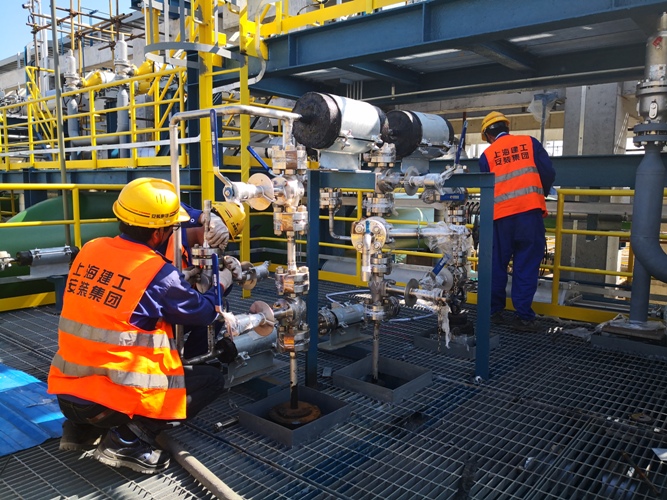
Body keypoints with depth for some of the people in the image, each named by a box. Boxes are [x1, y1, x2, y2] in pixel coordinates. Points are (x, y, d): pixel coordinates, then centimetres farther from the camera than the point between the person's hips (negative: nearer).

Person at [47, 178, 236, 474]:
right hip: (115, 398, -7)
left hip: (66, 392, 7)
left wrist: (181, 283, 17)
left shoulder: (90, 250, 1)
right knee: (212, 380, 7)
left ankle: (82, 428, 19)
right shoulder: (158, 273, -16)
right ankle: (127, 438, -4)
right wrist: (220, 285, 16)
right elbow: (203, 313, -2)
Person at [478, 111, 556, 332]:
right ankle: (523, 317, 2)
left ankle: (493, 311, 20)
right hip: (530, 212, -1)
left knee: (497, 265, 12)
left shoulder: (487, 155, 8)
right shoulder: (529, 142, 8)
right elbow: (549, 173, 4)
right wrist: (541, 192, 22)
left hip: (501, 216, 1)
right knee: (526, 266, 2)